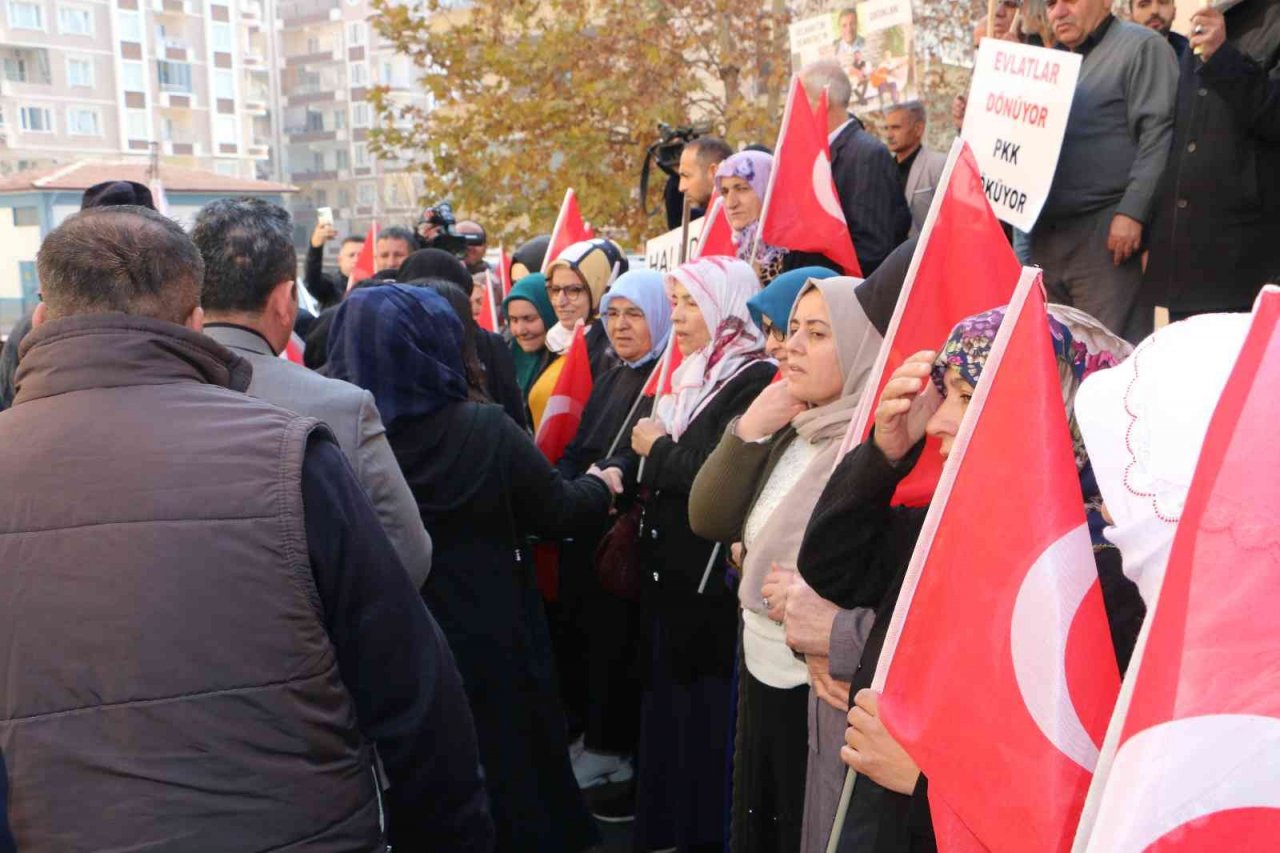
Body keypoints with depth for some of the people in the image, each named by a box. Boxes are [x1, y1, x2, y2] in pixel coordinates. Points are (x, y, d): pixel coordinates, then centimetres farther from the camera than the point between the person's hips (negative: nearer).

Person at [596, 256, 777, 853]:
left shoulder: (755, 381, -13)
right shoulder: (690, 377, 15)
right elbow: (667, 464, 13)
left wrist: (658, 450, -9)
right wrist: (620, 469, -7)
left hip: (714, 580, -9)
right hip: (668, 570, 9)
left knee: (708, 711, 1)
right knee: (668, 702, 17)